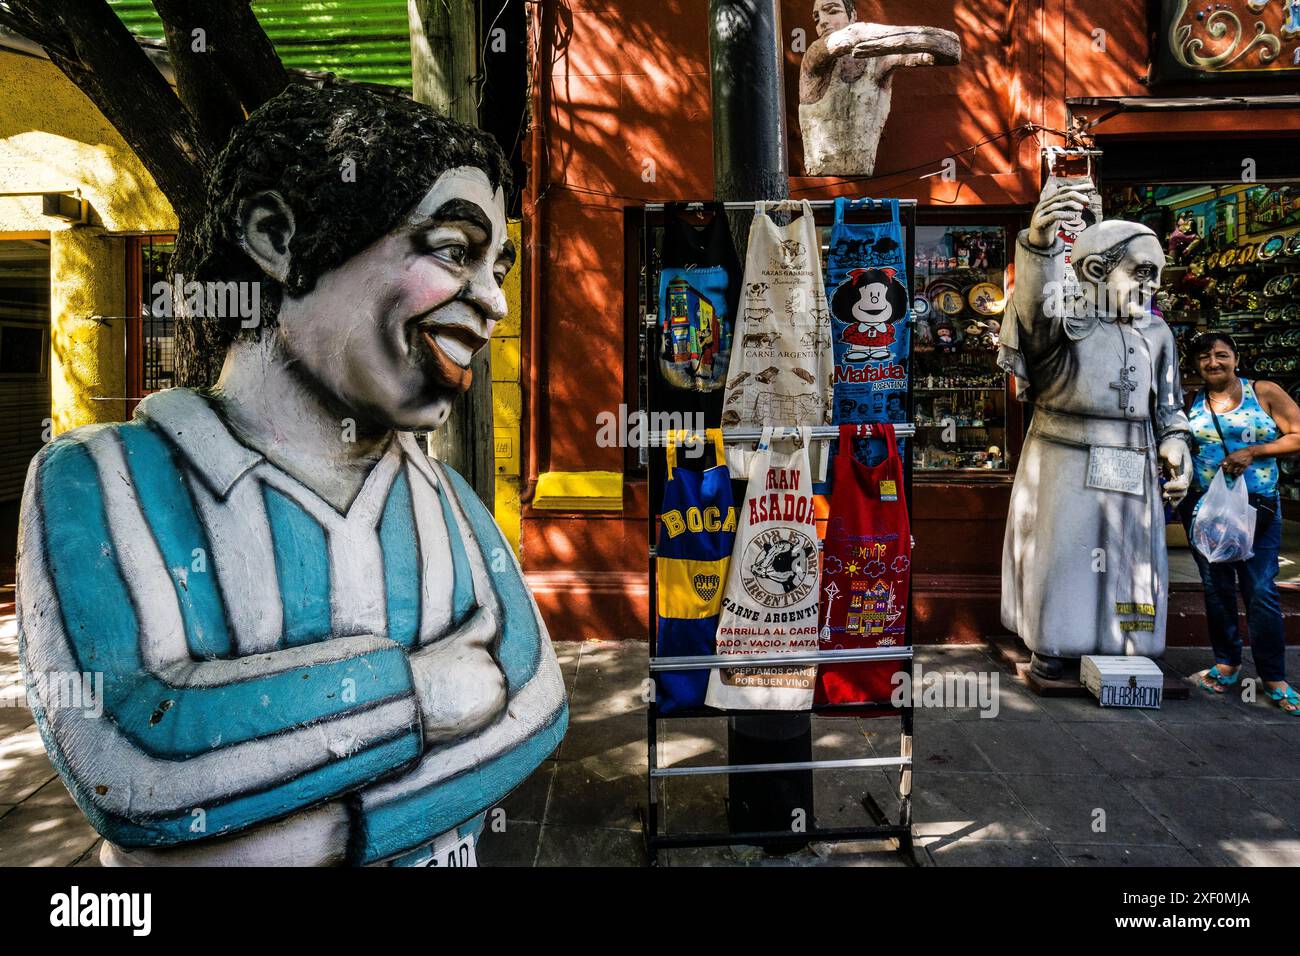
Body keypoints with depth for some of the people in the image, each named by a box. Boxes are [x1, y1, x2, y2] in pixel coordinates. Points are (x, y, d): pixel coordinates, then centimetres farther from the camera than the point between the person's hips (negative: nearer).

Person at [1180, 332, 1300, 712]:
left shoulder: (1265, 393, 2)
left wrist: (1253, 452, -12)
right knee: (1216, 587, 9)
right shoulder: (1191, 403, 8)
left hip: (1257, 509, -2)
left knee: (1261, 590, -4)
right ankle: (1226, 662, 23)